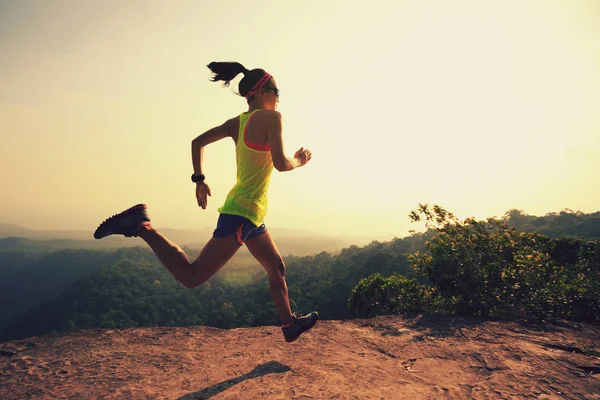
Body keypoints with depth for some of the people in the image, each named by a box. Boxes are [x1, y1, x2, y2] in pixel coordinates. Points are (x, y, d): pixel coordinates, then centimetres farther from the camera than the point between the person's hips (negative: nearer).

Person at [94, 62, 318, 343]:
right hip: (241, 213, -10)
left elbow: (197, 142, 11)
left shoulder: (237, 122, 12)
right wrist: (299, 161, 4)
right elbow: (281, 164, -17)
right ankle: (140, 226, -7)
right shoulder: (271, 117, -9)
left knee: (277, 268, 22)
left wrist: (199, 180, 13)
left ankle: (290, 324, 35)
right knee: (191, 277, -8)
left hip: (250, 214, 10)